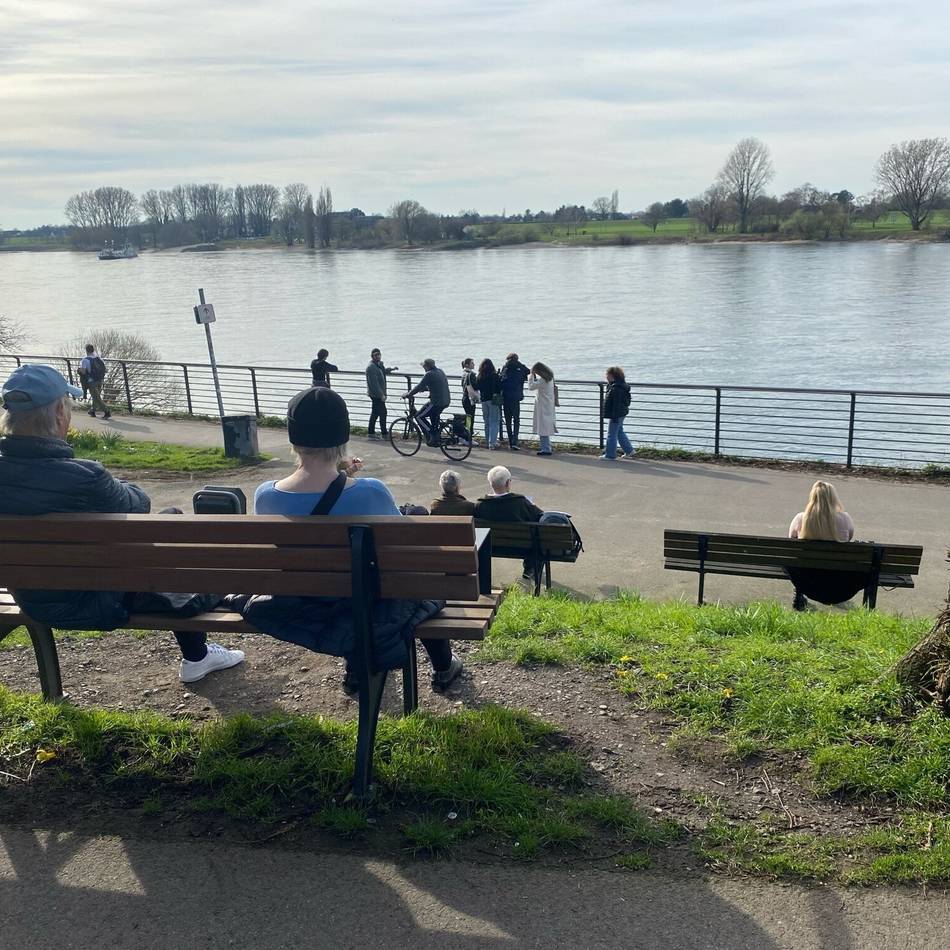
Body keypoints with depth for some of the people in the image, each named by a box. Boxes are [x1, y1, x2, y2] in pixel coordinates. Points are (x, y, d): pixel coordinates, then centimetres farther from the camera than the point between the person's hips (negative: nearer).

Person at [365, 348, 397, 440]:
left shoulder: (379, 364, 12)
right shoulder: (371, 367, -18)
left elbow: (383, 371, 37)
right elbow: (374, 383, -24)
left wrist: (391, 368, 22)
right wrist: (381, 395, -26)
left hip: (378, 394, 10)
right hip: (376, 394, -10)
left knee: (375, 413, 14)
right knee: (382, 412, -7)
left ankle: (371, 433, 20)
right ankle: (384, 433, -1)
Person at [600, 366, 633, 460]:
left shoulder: (616, 388, -24)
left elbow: (617, 404, -25)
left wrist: (614, 417, -24)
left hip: (616, 414, -11)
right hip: (621, 414, 11)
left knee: (612, 435, -1)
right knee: (620, 432, 20)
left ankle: (610, 455, 7)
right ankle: (629, 451, 27)